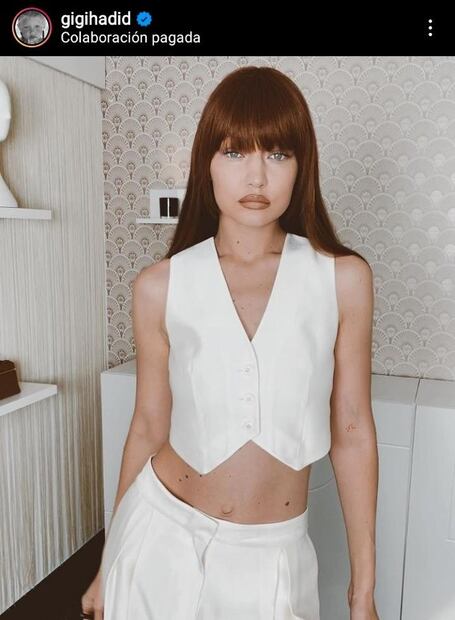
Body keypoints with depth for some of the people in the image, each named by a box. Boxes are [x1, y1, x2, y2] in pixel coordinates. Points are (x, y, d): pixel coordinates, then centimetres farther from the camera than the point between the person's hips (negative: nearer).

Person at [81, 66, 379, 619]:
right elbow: (149, 428, -1)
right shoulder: (160, 287, -10)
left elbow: (352, 431, -4)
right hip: (163, 535, 1)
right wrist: (109, 564, 9)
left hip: (274, 555, 0)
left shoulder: (343, 279, -10)